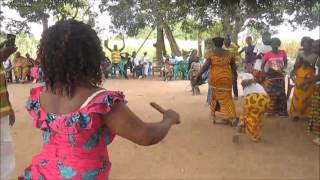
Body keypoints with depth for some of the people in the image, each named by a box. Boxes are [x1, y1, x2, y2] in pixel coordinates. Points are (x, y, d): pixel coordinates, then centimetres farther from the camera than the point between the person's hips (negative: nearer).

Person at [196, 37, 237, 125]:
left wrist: (199, 74, -2)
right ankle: (229, 117, 5)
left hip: (215, 78, -1)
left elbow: (206, 66, -11)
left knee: (215, 95, 15)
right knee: (226, 97, 7)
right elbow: (233, 65, 12)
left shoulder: (211, 54, -6)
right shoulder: (228, 53, 2)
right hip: (226, 78, 2)